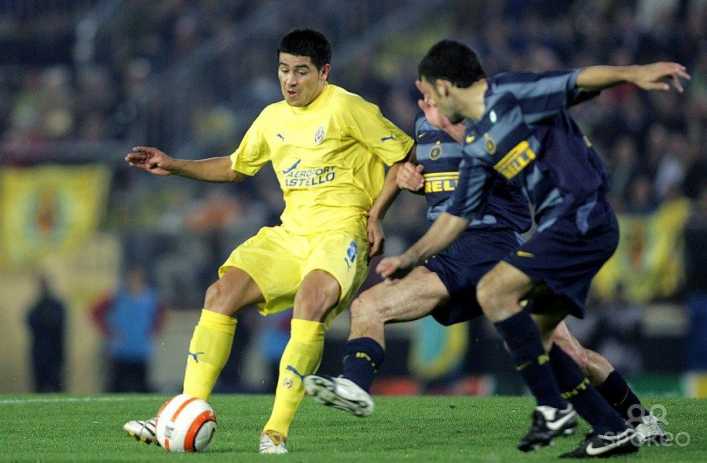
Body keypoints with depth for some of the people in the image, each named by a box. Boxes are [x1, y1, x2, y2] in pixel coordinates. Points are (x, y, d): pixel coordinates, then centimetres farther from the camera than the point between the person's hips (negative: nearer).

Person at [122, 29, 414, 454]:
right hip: (290, 235, 7)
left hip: (341, 233, -7)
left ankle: (278, 430, -30)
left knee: (311, 299, -34)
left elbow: (405, 157, -2)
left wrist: (375, 214, -8)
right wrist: (174, 167, 17)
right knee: (221, 293, -12)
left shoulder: (347, 108, -7)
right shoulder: (273, 119, 13)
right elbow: (236, 167, 29)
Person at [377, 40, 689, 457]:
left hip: (582, 218, -9)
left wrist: (634, 74, -31)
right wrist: (409, 258, 25)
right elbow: (457, 216, 25)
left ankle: (552, 407, -15)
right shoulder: (478, 145, 19)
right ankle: (613, 430, 10)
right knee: (529, 340, 8)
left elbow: (578, 82, -16)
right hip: (564, 229, 9)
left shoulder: (509, 94, -6)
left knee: (493, 292, -17)